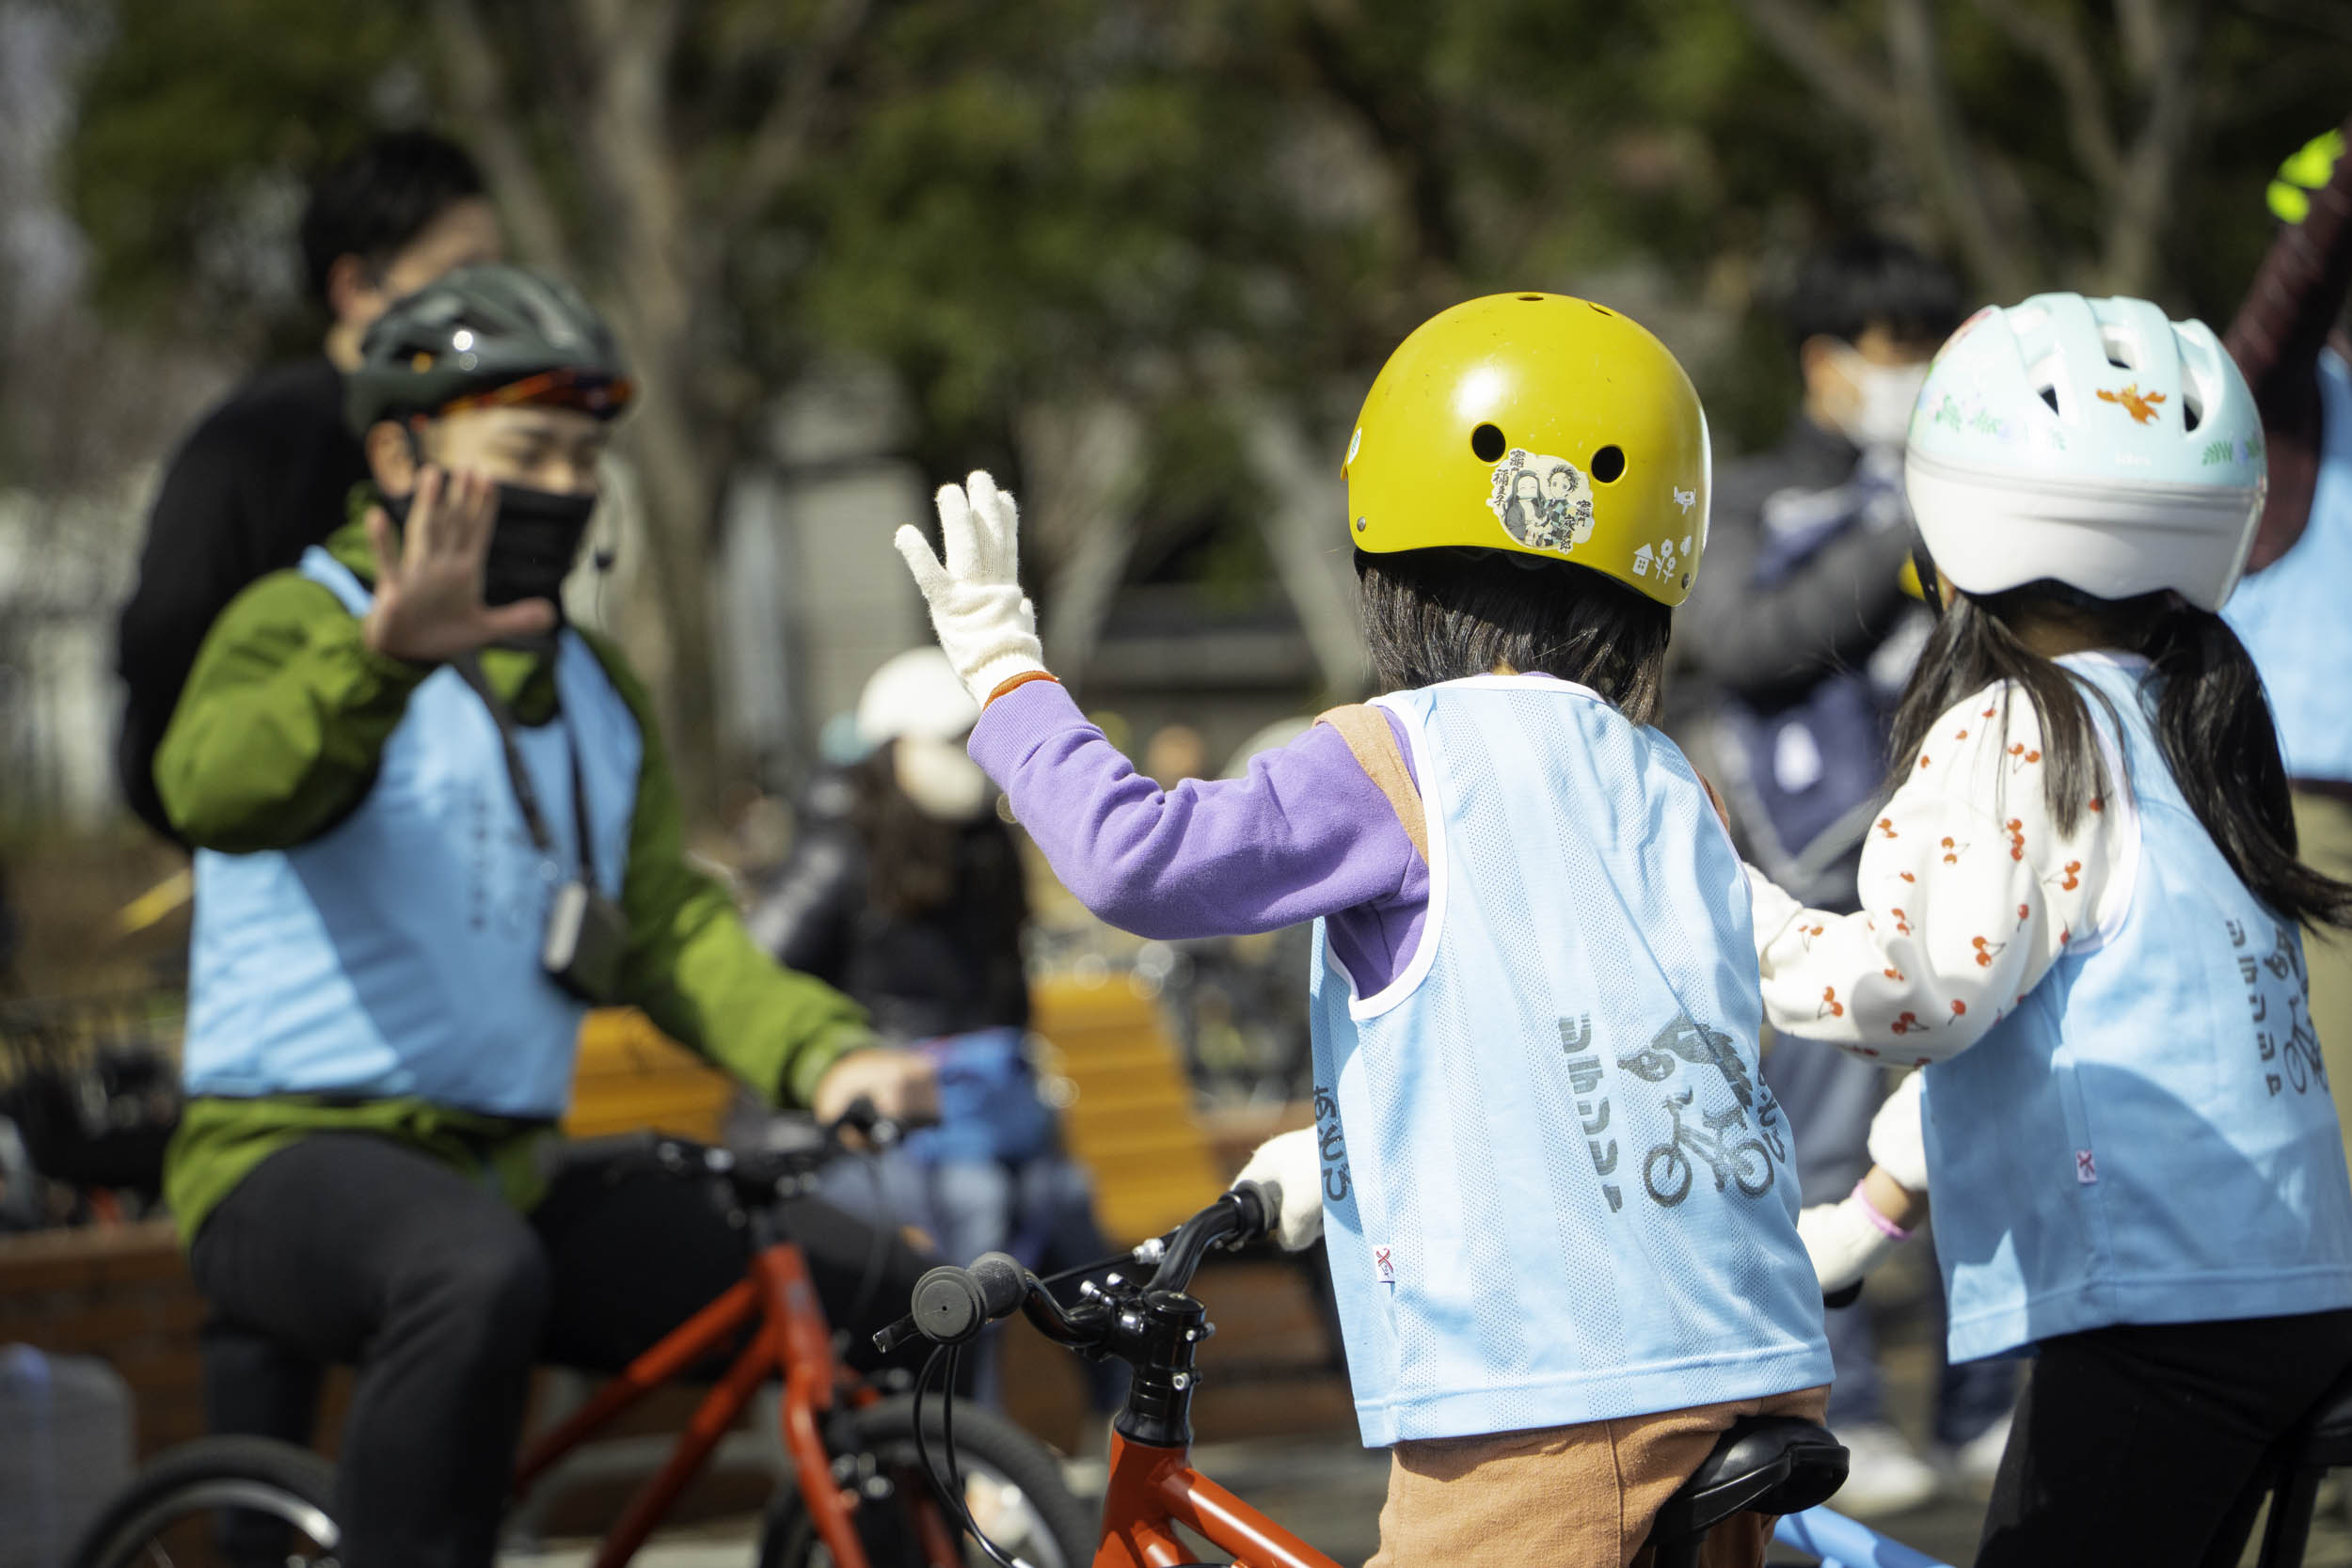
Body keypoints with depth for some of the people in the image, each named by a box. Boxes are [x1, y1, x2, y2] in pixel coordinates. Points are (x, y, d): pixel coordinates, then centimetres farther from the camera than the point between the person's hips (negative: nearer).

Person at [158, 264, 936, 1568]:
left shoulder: (592, 690, 18)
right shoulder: (300, 624, -5)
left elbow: (670, 928, 6)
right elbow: (219, 789, -28)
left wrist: (824, 1056, -15)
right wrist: (383, 655, -48)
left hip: (508, 1168, 7)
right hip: (296, 1158, -7)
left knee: (890, 1293, -7)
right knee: (479, 1277, -41)